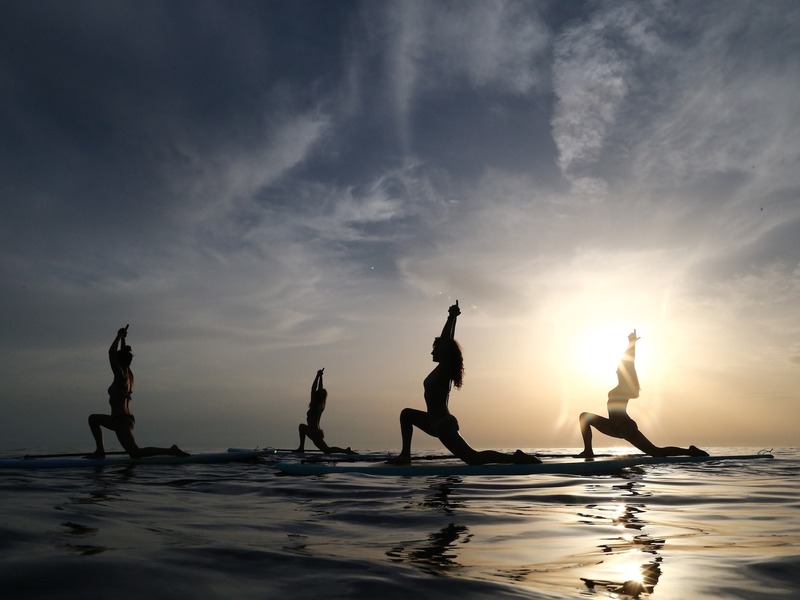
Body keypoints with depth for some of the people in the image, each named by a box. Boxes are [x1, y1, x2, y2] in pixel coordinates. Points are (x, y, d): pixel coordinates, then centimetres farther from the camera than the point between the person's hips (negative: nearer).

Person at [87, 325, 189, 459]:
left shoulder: (121, 376, -14)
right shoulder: (129, 375, 8)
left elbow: (111, 353, -17)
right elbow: (122, 355, 21)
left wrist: (119, 336, -9)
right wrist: (123, 338, 22)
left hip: (121, 421, -9)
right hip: (126, 418, 9)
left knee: (135, 453, -16)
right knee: (93, 419, 29)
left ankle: (170, 451, -23)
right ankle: (100, 451, 24)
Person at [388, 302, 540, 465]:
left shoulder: (444, 369, -10)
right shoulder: (444, 370, 12)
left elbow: (445, 341, -18)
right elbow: (448, 341, 18)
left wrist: (451, 317, -12)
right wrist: (453, 317, 23)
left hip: (443, 425, -10)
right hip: (439, 422, 10)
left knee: (473, 458, -15)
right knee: (406, 414, 25)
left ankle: (515, 458, -13)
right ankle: (405, 455, 18)